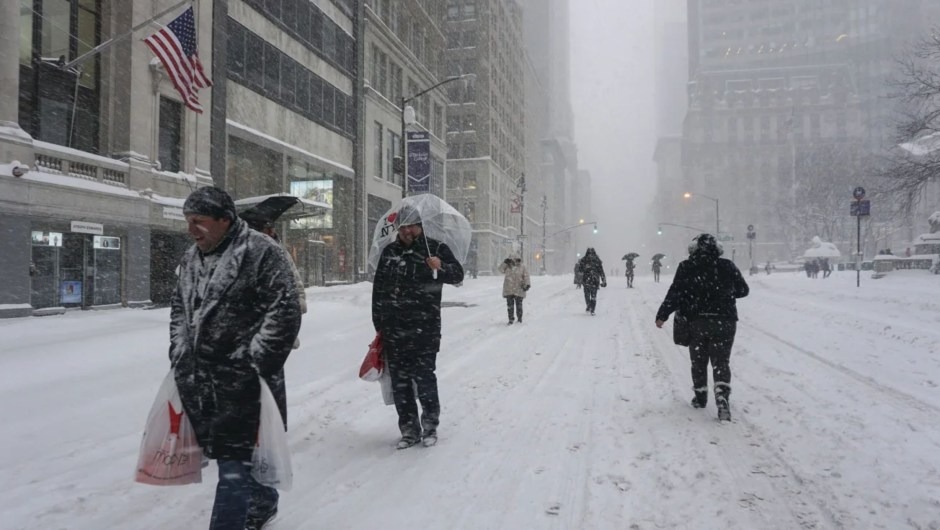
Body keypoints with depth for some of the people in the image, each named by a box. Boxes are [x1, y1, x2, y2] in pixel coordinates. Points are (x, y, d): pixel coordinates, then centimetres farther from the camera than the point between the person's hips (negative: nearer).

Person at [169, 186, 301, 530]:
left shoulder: (262, 252, -12)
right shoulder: (191, 259, 12)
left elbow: (284, 312, -15)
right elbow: (179, 309, 24)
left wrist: (254, 361, -16)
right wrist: (179, 356, 15)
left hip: (243, 380, -8)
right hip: (199, 379, 8)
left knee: (235, 461, -6)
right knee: (226, 449, 19)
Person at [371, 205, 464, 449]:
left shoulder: (436, 248, 1)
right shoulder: (389, 252, 11)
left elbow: (458, 274, -5)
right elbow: (378, 288, 14)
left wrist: (441, 267, -26)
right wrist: (378, 322, 13)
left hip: (424, 328, -4)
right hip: (393, 328, 4)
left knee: (424, 377, -3)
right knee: (399, 381, 8)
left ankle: (430, 426, 17)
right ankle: (409, 429, 20)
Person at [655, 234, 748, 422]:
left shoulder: (686, 267, -4)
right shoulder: (728, 266, 1)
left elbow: (675, 294, -8)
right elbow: (743, 290, 11)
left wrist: (662, 315, -4)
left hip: (697, 322, 0)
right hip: (724, 321, 0)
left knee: (699, 362, 15)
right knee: (721, 362, 3)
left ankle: (701, 397, 25)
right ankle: (722, 396, -16)